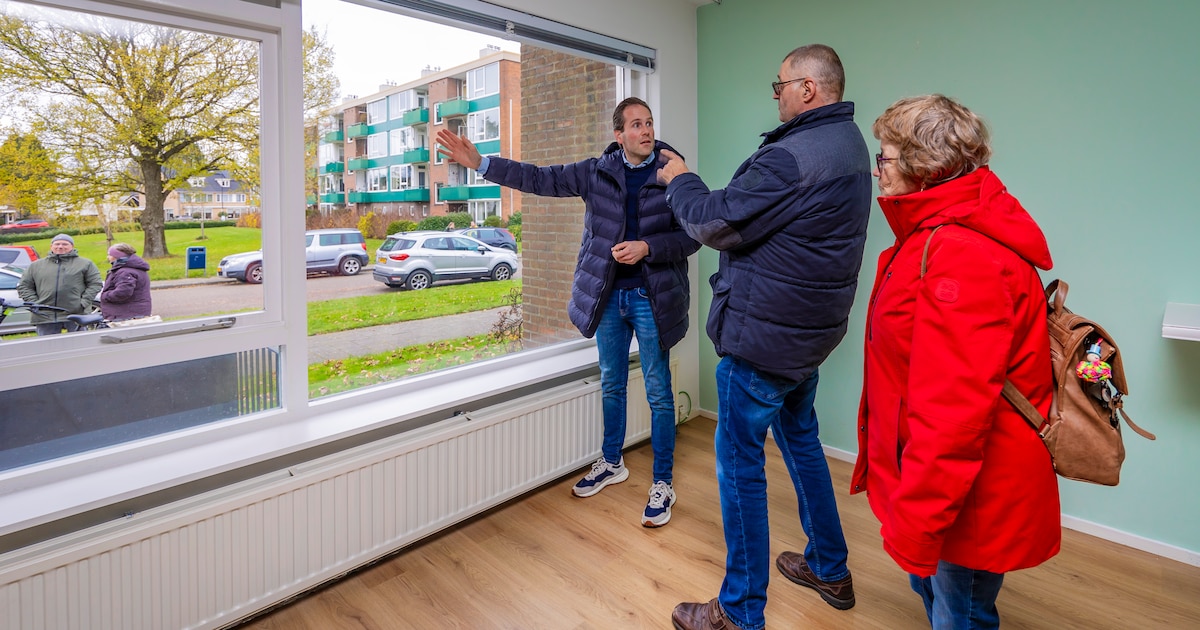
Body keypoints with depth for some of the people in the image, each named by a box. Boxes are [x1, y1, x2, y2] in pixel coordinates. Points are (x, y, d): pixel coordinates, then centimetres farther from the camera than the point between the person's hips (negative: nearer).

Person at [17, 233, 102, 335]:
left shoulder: (85, 264, 8)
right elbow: (23, 286, 16)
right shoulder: (36, 265, 16)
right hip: (45, 316, 3)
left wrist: (84, 302, -9)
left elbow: (95, 284, 2)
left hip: (76, 315, -2)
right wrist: (34, 303, 1)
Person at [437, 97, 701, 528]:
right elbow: (541, 179, 0)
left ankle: (663, 483, 18)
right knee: (611, 384, 16)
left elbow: (691, 236, -5)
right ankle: (612, 463, 36)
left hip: (651, 297, -3)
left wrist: (647, 247, -20)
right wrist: (480, 163, -8)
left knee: (658, 391, 3)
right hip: (609, 294, 4)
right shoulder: (598, 171, 4)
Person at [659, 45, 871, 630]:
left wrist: (680, 182, 1)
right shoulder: (848, 143, 12)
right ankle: (830, 570, 41)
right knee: (800, 440, 24)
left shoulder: (792, 156, -23)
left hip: (763, 334, -10)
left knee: (740, 463, 2)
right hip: (810, 330, 11)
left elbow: (718, 225, -17)